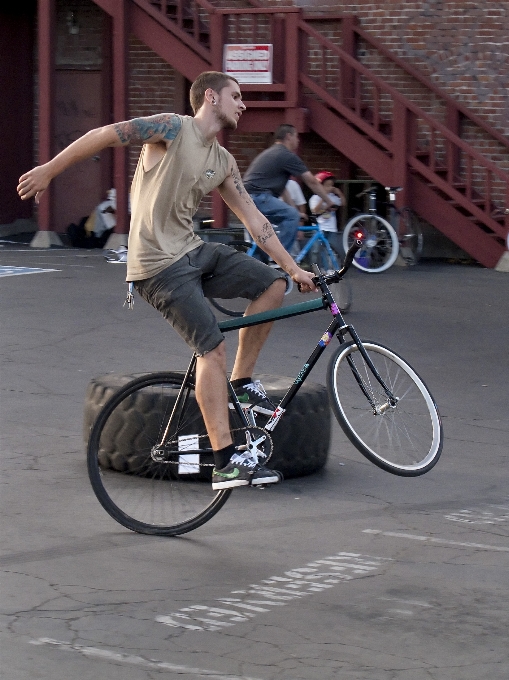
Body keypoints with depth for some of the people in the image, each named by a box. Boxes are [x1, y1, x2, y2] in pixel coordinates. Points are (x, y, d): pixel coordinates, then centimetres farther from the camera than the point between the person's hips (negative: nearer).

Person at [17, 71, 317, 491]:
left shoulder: (223, 162, 14)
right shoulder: (173, 129, -9)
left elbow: (253, 218, 15)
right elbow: (105, 136, -11)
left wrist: (293, 267, 10)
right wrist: (50, 170, -12)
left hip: (194, 252, 8)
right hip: (160, 265, -8)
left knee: (272, 284, 4)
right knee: (213, 348, -15)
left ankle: (242, 381, 16)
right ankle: (226, 462, -17)